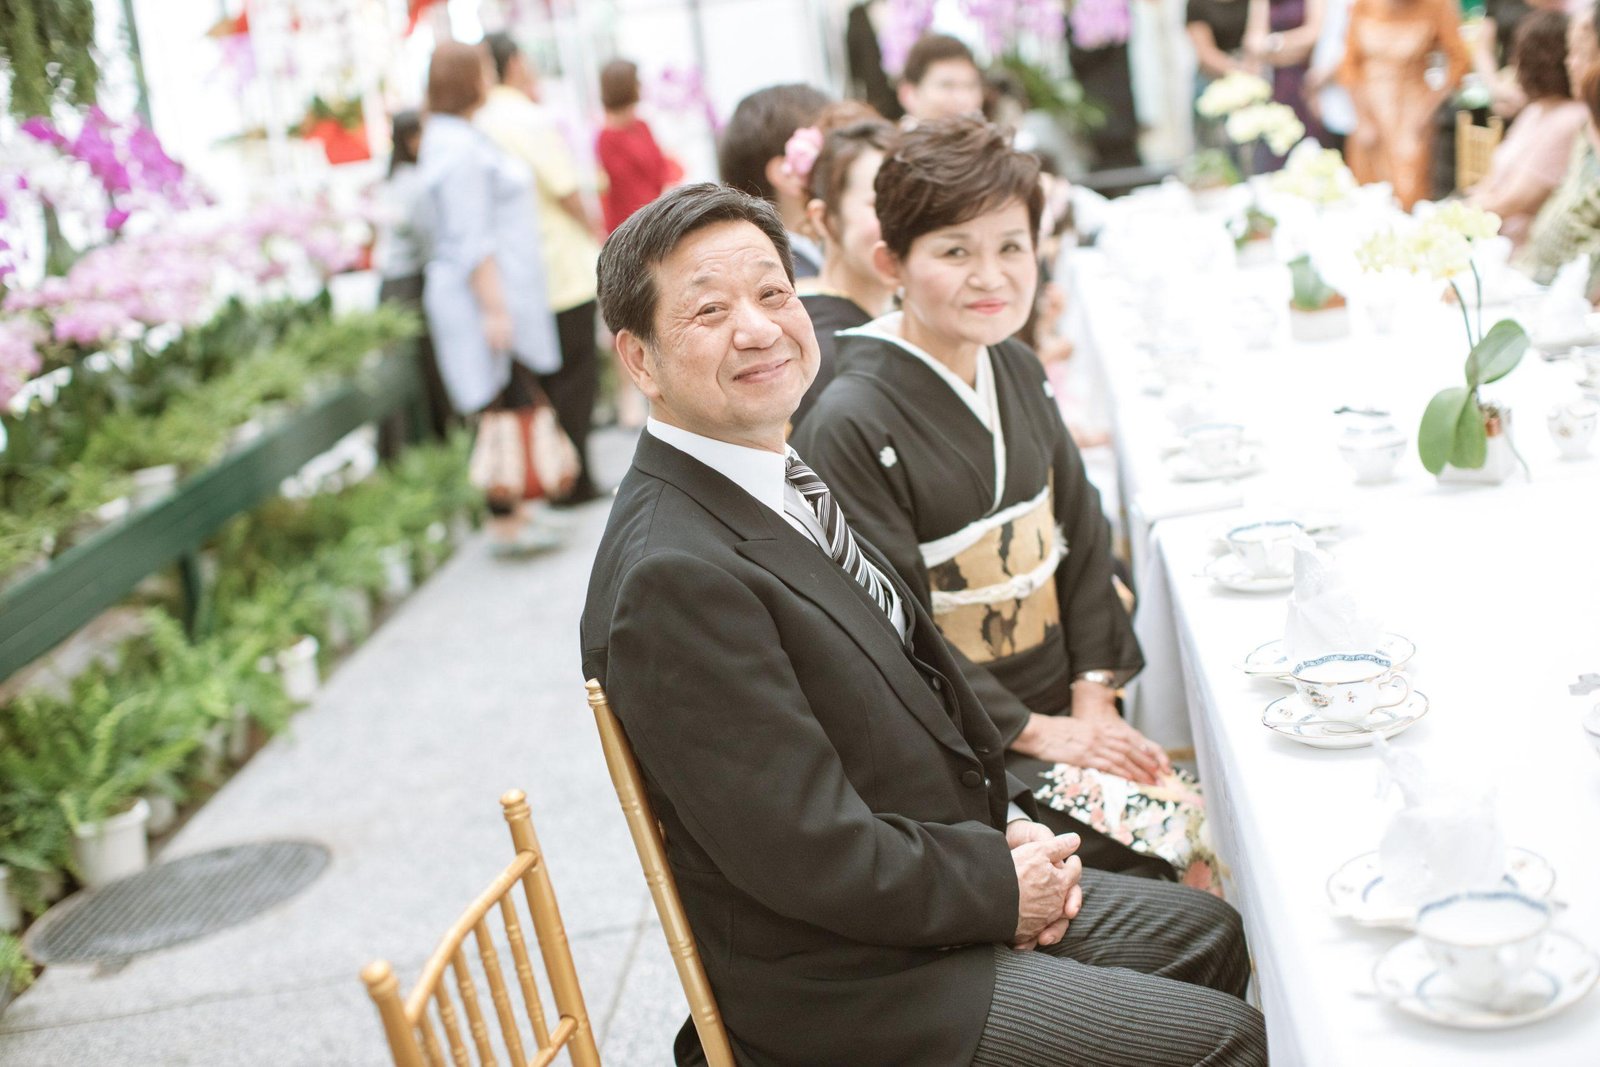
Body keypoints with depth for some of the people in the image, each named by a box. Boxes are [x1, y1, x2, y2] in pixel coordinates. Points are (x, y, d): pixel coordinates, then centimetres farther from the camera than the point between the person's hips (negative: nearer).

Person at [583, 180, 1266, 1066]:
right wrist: (1001, 885, -12)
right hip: (846, 991, -9)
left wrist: (1008, 818, 0)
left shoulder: (781, 478, 3)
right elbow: (816, 854, -27)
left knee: (1208, 935, 19)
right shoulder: (672, 577, -28)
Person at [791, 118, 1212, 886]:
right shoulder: (849, 424, -17)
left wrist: (1094, 704, 1)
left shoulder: (1017, 371, 7)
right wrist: (1036, 733, -14)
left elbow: (1081, 538, 11)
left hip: (1062, 710, 7)